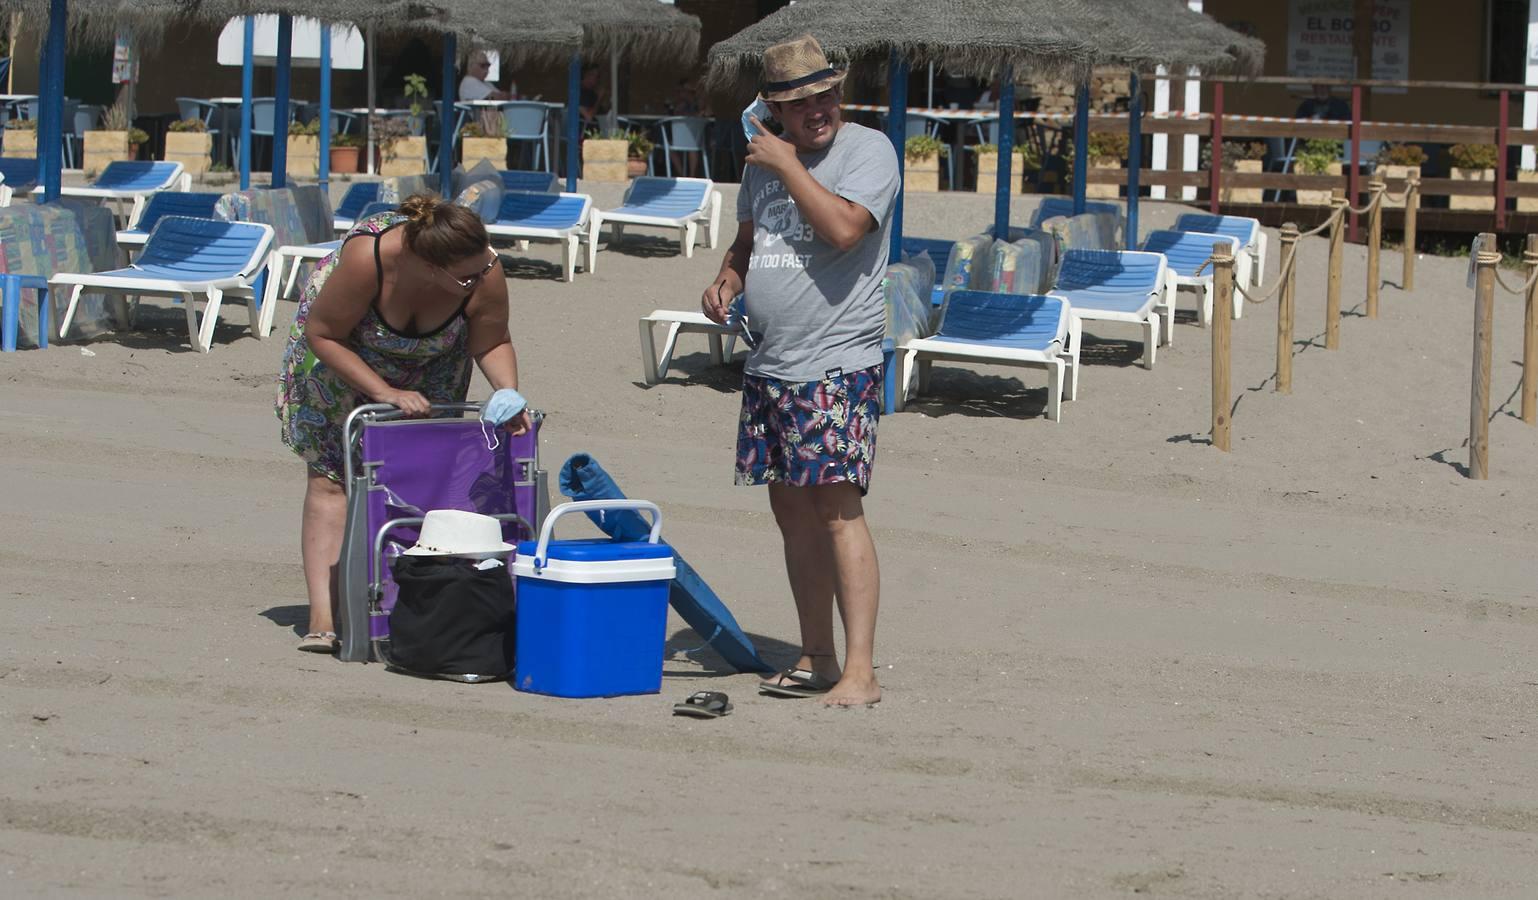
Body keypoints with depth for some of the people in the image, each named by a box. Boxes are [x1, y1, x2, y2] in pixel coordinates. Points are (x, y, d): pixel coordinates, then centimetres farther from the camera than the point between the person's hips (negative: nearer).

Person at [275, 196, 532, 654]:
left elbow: (492, 344, -13)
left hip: (431, 367, 3)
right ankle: (323, 618, -17)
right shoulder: (367, 256, -41)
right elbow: (322, 334, -27)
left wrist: (508, 394, -31)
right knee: (330, 478, -12)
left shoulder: (485, 277, -33)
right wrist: (386, 393, -32)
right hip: (342, 353, -3)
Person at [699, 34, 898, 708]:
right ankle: (815, 660, 18)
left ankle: (860, 671, -15)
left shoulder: (867, 150, -7)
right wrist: (727, 281, 8)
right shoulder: (764, 159, 15)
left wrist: (786, 166, -14)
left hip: (838, 366, -8)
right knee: (791, 510, 10)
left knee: (837, 508, -13)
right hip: (768, 365, 8)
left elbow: (844, 229, -23)